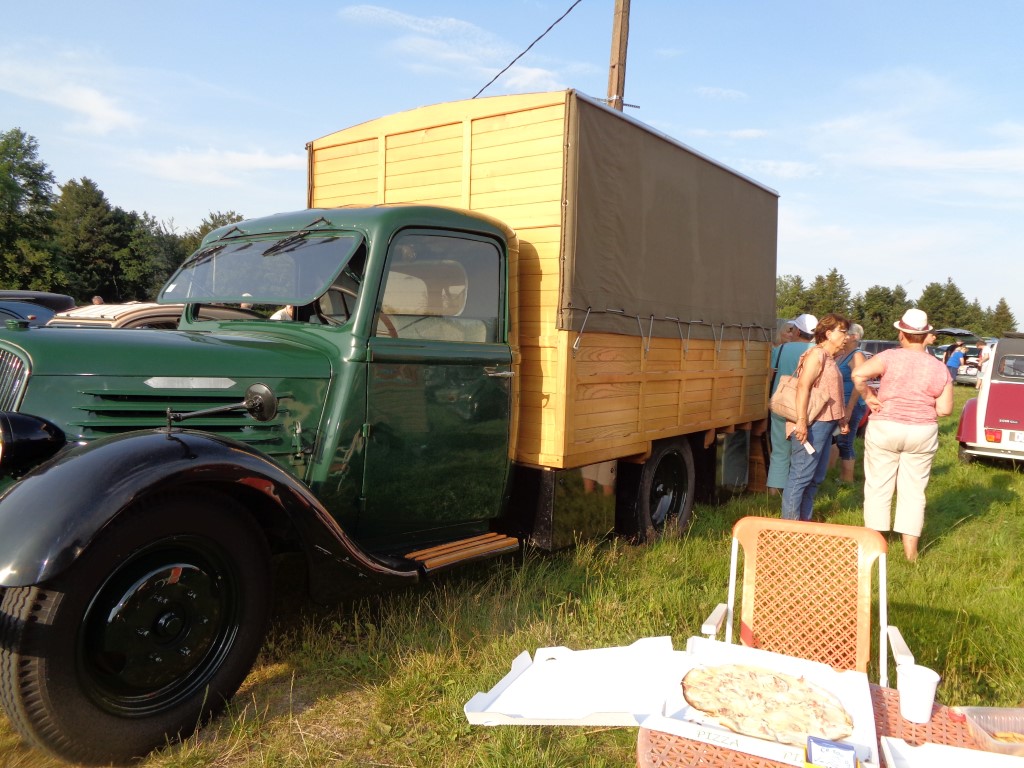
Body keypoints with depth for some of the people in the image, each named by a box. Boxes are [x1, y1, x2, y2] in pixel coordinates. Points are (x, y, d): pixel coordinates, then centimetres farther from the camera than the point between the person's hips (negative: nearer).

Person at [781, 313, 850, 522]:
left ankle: (804, 519, 21)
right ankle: (789, 522, -4)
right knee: (801, 475, -8)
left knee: (816, 476, 13)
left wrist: (842, 419, 22)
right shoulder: (816, 354, -10)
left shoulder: (830, 358, 19)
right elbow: (803, 386, -21)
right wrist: (801, 421, -28)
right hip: (813, 424, -10)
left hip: (825, 424, 10)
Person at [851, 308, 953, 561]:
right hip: (922, 434, 2)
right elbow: (945, 409, -5)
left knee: (878, 487, 8)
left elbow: (858, 374, -23)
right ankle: (911, 550, 13)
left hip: (884, 429, -2)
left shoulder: (890, 357, -9)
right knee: (913, 491, 10)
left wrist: (868, 397, -8)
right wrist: (924, 407, 14)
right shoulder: (940, 368, -2)